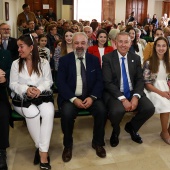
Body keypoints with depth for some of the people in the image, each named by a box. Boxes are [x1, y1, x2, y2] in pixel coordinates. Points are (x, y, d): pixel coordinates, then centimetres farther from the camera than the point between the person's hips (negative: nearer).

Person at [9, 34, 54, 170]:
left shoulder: (44, 62, 7)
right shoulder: (16, 64, 8)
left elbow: (48, 82, 4)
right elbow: (13, 84, 5)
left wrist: (39, 89, -17)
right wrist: (26, 89, -15)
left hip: (42, 95, 0)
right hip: (21, 97, 0)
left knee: (49, 112, -32)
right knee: (33, 113, -33)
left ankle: (43, 152, -27)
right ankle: (41, 148, -14)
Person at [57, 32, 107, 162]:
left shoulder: (94, 59, 9)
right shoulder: (64, 60, 2)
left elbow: (99, 81, 2)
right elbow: (61, 83, -6)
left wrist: (92, 97, -15)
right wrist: (73, 99, -19)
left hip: (90, 96, 2)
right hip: (70, 98, -2)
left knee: (102, 111, -25)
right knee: (67, 114, -30)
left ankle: (98, 143, 2)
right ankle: (68, 145, -1)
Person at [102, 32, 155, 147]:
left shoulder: (136, 58, 9)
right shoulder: (107, 58, -4)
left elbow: (140, 80, 5)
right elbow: (107, 82, -11)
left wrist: (136, 96, -14)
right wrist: (122, 99, -22)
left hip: (133, 93, 4)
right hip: (115, 94, -4)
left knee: (150, 108, -20)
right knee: (117, 111, -35)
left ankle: (131, 127, 13)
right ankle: (116, 131, 5)